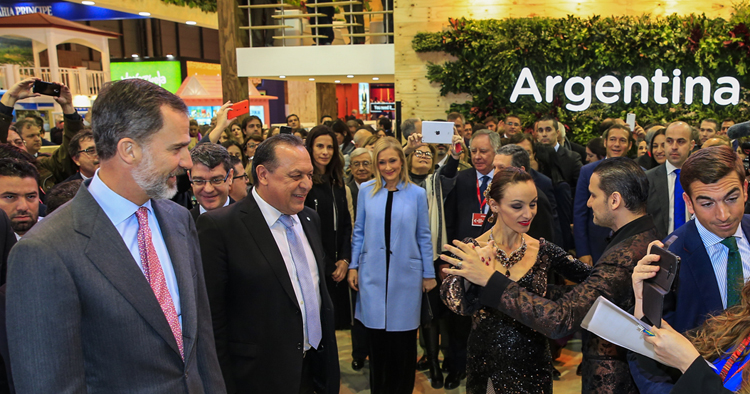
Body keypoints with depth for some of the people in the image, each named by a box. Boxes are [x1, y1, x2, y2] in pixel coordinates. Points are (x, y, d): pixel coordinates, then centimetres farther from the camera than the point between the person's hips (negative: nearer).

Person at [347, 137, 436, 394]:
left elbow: (423, 236, 4)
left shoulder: (416, 194, -1)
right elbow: (359, 232, 8)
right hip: (373, 274, 1)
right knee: (377, 339, 9)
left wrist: (429, 274, 6)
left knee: (403, 340, 8)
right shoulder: (366, 190, 1)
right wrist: (353, 266, 4)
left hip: (406, 275, -1)